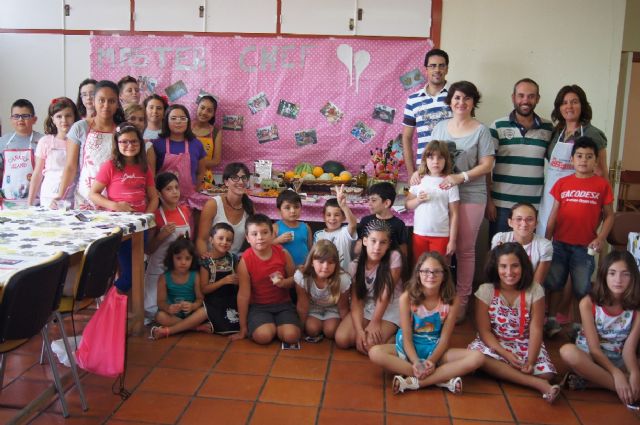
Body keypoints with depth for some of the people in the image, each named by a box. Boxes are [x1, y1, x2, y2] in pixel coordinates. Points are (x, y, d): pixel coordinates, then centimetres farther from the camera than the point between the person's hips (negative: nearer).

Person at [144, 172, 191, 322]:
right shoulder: (156, 215, -9)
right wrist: (162, 235, -21)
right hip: (159, 269, -4)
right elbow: (148, 250, -7)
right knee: (153, 311, -10)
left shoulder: (185, 210, 4)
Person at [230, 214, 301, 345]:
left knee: (291, 336, -22)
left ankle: (276, 326, 11)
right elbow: (243, 294, -10)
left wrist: (283, 283, -20)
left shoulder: (283, 253, -7)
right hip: (259, 306, -2)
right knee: (263, 336, -29)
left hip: (283, 304, 2)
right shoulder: (245, 260, -13)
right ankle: (270, 326, 6)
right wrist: (243, 328, -7)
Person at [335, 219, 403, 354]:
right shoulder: (355, 265, -9)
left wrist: (375, 322, -17)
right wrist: (359, 330, -26)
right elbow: (356, 300, -13)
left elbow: (385, 294, -17)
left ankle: (389, 334, 7)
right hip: (366, 307, 3)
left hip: (390, 308, -3)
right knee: (341, 339, -17)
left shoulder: (394, 257, -18)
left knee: (370, 345, -25)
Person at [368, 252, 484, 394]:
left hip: (436, 349, 1)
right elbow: (406, 337, -12)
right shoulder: (407, 297, -13)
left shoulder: (452, 300, -10)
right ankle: (443, 379, -29)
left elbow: (445, 338, -9)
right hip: (410, 348, -1)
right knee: (375, 353, -30)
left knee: (476, 357, -25)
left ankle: (413, 382, -30)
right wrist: (415, 362, -29)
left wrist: (431, 361, -25)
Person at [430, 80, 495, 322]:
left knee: (465, 249, 5)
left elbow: (487, 165, -5)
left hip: (470, 196, -3)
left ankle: (461, 300, 16)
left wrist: (461, 177, -18)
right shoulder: (440, 127, 11)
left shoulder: (480, 131, -1)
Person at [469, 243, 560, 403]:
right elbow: (484, 331, -11)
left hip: (525, 345, 0)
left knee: (545, 372, -27)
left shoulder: (535, 291, -8)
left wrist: (531, 361, -23)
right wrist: (505, 354, -24)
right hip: (494, 344, 0)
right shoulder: (485, 290, -10)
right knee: (476, 354, -34)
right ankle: (538, 384, -28)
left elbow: (536, 330, -11)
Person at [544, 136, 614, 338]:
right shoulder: (562, 183, 3)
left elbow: (609, 216, 2)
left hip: (585, 247, -2)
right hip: (560, 244, 2)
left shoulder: (602, 184, -1)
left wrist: (601, 238, -12)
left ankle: (580, 325, 20)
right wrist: (546, 241, 3)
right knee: (553, 284, 10)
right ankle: (552, 320, 24)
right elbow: (554, 214, 6)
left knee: (583, 289, 5)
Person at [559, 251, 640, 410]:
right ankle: (623, 389, -27)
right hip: (589, 358, -3)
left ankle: (586, 381, -24)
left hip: (618, 361, 3)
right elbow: (594, 348, -17)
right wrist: (617, 375, -30)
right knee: (568, 351, -36)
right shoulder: (588, 303, -14)